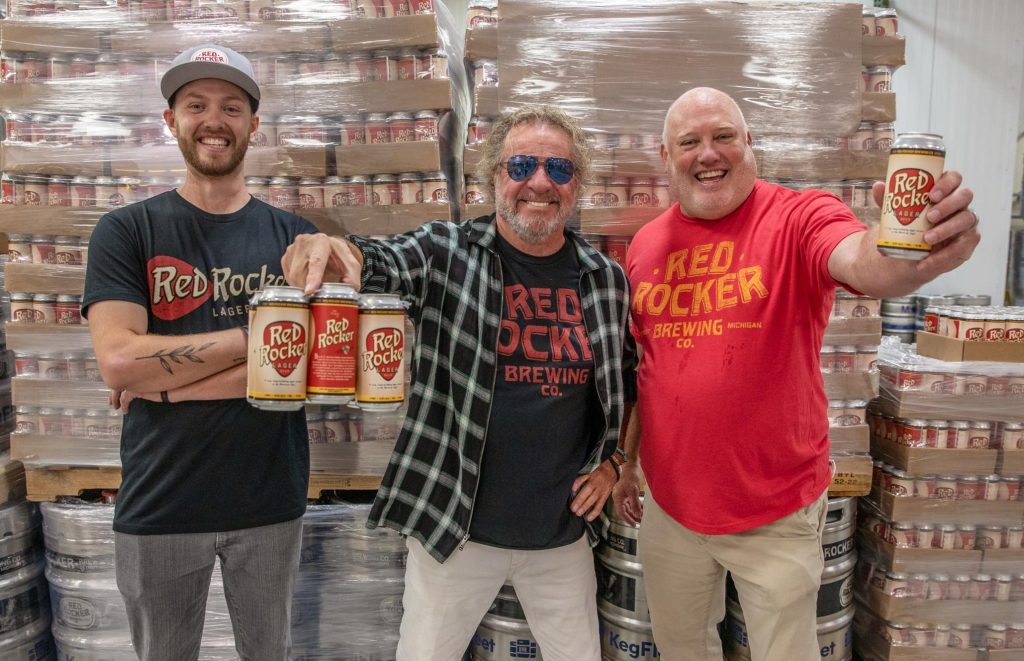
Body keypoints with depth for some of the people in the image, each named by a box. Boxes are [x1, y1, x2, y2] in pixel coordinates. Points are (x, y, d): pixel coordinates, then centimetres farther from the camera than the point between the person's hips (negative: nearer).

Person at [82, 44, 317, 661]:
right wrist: (257, 334, -17)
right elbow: (117, 360, -15)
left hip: (271, 499, 1)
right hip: (159, 505, 0)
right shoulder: (126, 231, -2)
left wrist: (164, 382, -15)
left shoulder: (292, 235, 0)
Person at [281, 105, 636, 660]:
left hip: (562, 532, 3)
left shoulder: (606, 279, 1)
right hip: (455, 527, -2)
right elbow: (389, 261, -29)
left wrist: (611, 460, 3)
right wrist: (342, 254, -50)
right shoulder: (447, 254, -8)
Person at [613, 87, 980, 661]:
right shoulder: (646, 245, 1)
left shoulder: (799, 218, -13)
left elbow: (862, 263, -35)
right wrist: (624, 461, 13)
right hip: (669, 504, 4)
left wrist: (914, 252, -57)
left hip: (776, 511, -3)